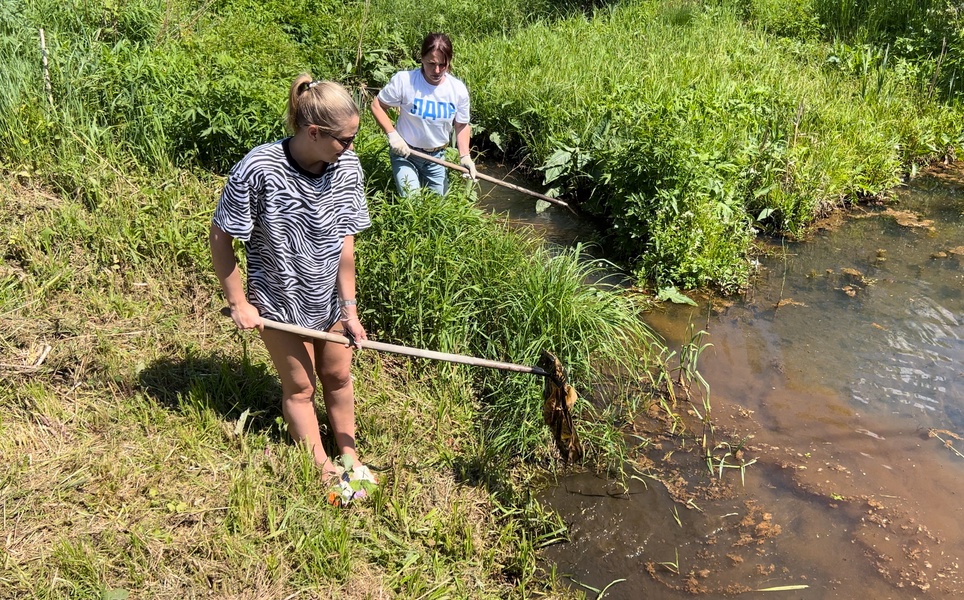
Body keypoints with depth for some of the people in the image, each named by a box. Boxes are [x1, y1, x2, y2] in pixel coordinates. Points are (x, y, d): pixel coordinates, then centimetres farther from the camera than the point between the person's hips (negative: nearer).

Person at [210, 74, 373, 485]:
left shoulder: (348, 167, -16)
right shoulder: (258, 170, -28)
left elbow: (345, 239, -8)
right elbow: (220, 236, -16)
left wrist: (349, 306, -7)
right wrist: (238, 303, -11)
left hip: (330, 298, 4)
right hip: (280, 302, -4)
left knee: (338, 377, 19)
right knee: (300, 387, 12)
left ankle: (348, 454, 41)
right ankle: (322, 469, 32)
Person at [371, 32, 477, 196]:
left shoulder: (458, 90, -11)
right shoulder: (404, 80, -20)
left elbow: (461, 125, 1)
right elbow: (377, 106, -9)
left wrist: (465, 156, -11)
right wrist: (392, 134, -20)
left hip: (436, 156, 3)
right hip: (405, 152, -3)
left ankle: (422, 178, 44)